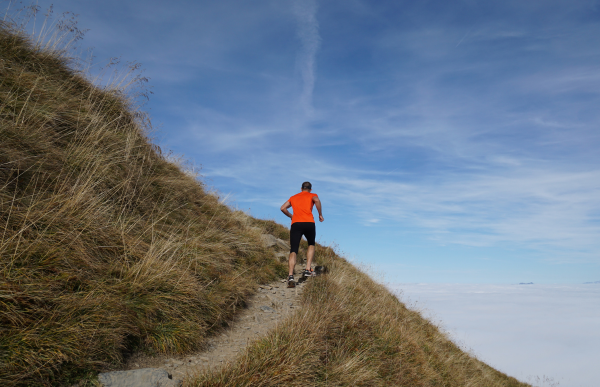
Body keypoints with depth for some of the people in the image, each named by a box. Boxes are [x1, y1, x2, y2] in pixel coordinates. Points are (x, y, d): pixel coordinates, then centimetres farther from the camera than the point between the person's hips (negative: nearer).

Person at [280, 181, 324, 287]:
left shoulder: (294, 197, 27)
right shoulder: (312, 195, 17)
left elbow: (283, 208, 18)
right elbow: (317, 200, -7)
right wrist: (320, 214, 0)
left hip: (295, 224, 1)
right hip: (309, 223, -1)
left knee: (293, 251, -4)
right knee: (311, 245, 24)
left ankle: (290, 276, -24)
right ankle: (308, 270, 10)